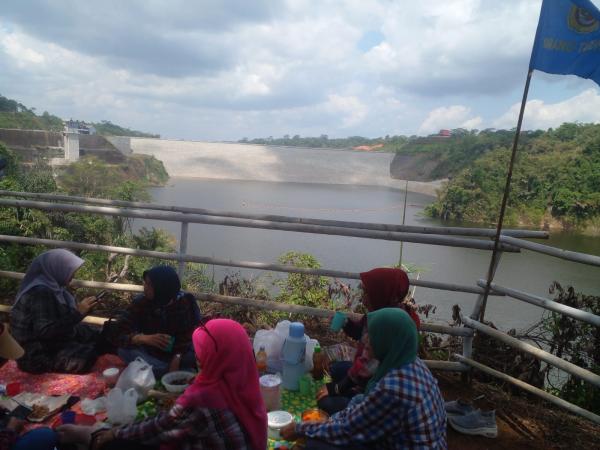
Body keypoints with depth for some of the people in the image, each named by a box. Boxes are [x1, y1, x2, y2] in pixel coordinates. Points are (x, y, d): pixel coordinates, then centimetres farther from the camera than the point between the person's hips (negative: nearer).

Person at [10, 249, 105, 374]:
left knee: (96, 336, 6)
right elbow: (45, 332, -30)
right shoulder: (40, 292, -26)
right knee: (90, 355, -14)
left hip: (48, 342, 9)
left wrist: (80, 310, -3)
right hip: (36, 355, -9)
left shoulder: (51, 286, 1)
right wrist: (78, 313, -29)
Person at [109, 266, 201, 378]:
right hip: (152, 356, 2)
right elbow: (117, 333, -17)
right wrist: (144, 338, -35)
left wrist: (178, 357, -29)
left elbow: (193, 336, -12)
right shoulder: (140, 302, -10)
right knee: (125, 351, -27)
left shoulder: (186, 302, -11)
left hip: (181, 356, -2)